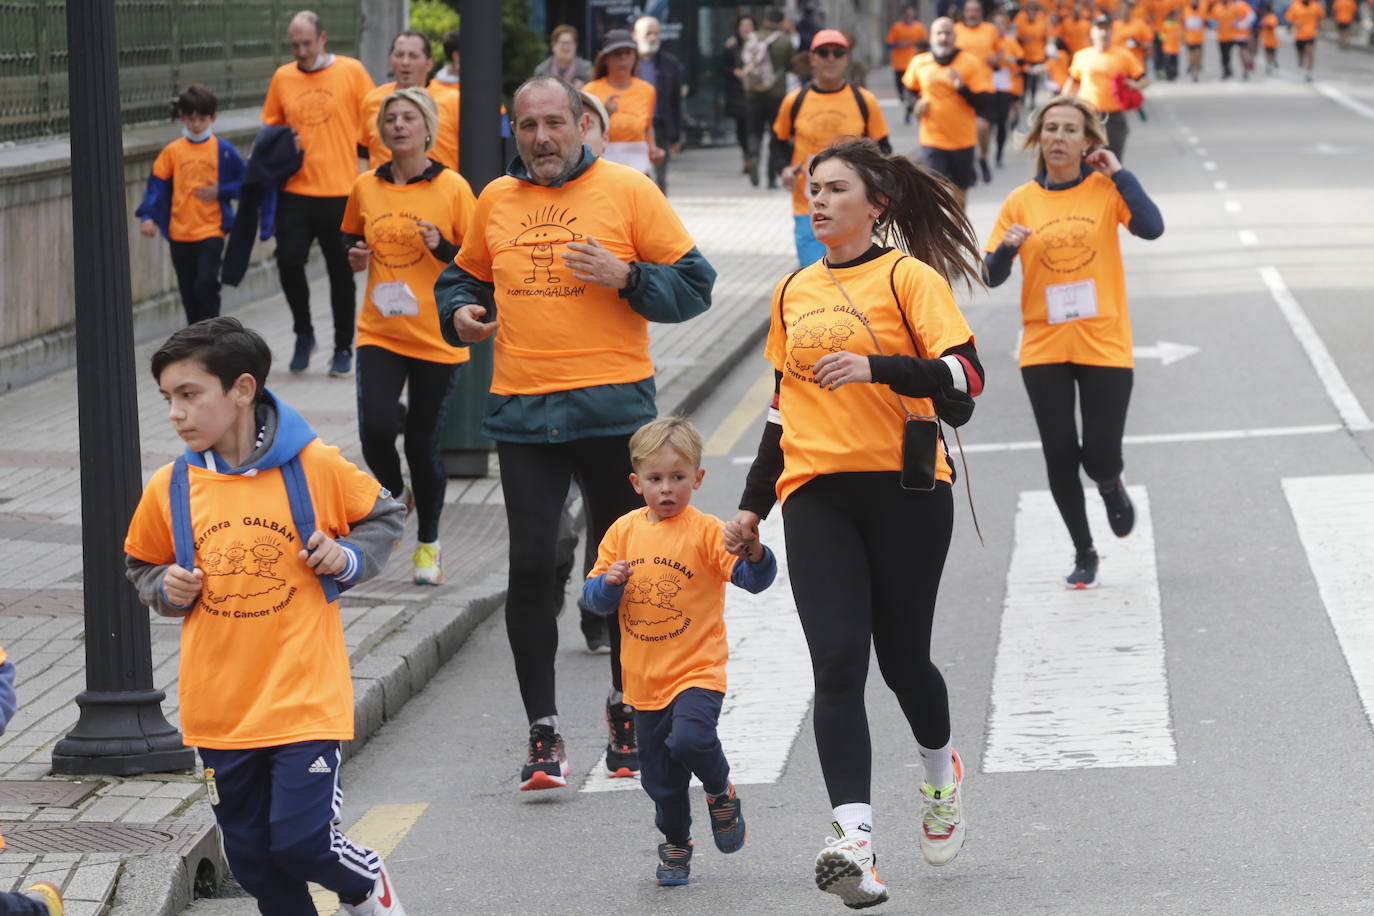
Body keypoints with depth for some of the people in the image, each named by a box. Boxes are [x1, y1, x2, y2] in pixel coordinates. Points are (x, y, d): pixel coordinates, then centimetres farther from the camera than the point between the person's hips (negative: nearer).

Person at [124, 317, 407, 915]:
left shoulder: (314, 467, -8)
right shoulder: (170, 489, 0)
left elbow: (384, 517, 9)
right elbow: (141, 567, 16)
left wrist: (347, 558, -8)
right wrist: (166, 589, -5)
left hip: (304, 700, -4)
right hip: (218, 708, 4)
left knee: (301, 841, -9)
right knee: (252, 856, 9)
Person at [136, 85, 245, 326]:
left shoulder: (223, 150, -2)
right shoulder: (172, 151, 2)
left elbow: (245, 183, 2)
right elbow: (157, 184, 3)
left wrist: (220, 191, -13)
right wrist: (148, 216, -8)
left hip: (211, 231, -3)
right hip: (180, 233, 3)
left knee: (206, 284, -16)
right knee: (189, 291, 10)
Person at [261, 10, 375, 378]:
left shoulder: (351, 71, 0)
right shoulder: (282, 77, 8)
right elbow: (271, 123, 19)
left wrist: (347, 145, -4)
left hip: (340, 191, -2)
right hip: (295, 190, 2)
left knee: (341, 272, 5)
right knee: (289, 262, -7)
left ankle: (343, 348, 18)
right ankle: (303, 333, 16)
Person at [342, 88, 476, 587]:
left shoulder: (452, 188, -5)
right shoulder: (366, 188, 4)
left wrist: (442, 246, -20)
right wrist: (355, 257, -2)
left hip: (436, 336, -2)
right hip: (379, 333, 2)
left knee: (424, 442, 4)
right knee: (374, 428, -15)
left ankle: (429, 544, 23)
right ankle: (396, 499, 16)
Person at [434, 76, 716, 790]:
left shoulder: (627, 190, 0)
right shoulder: (495, 201, 10)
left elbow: (693, 283, 0)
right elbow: (466, 275, 25)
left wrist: (625, 277, -16)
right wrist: (459, 312, 4)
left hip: (612, 408, -2)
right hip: (522, 411, 2)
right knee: (530, 566, -6)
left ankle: (627, 707, 29)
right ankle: (542, 730, 2)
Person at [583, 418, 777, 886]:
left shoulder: (705, 531, -9)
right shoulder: (624, 531, 4)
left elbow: (754, 580, -19)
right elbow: (593, 595, 8)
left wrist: (753, 555, -41)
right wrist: (610, 583, -14)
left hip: (696, 670, -4)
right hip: (644, 677, 4)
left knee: (690, 738, -28)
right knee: (660, 776, 12)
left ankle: (721, 791, 3)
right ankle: (675, 846, 35)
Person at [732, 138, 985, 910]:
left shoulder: (908, 277, -3)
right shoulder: (794, 293, 15)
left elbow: (965, 375, -13)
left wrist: (876, 366, -26)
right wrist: (754, 502, 22)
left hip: (905, 486, -4)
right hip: (815, 494, 4)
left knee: (903, 658, 6)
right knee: (838, 664, -10)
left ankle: (941, 773, 38)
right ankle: (854, 838, -18)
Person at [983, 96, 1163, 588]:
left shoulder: (1105, 189, -2)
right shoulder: (1021, 202, 3)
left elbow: (1151, 227, -19)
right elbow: (992, 276, 3)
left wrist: (1118, 173, -17)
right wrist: (1007, 247, -18)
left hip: (1104, 345, -2)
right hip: (1044, 349, 2)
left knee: (1100, 457, -6)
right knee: (1060, 457, 1)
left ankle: (1111, 486, 31)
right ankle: (1084, 553, 21)